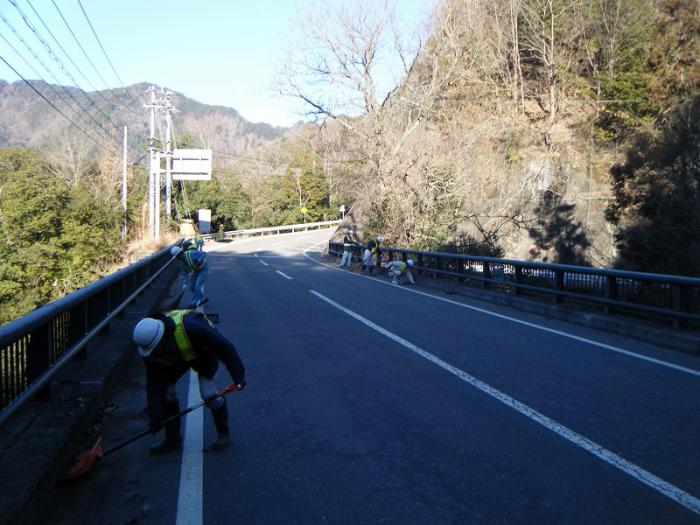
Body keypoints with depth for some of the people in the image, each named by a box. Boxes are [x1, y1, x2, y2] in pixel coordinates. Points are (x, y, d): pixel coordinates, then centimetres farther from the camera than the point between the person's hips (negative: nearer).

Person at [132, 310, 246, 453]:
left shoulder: (189, 328, -44)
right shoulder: (150, 351, -27)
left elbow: (225, 347, -33)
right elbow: (154, 386, -23)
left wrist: (238, 375, -29)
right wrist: (156, 425, -24)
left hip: (204, 351, -4)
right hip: (176, 356, 5)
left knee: (209, 394, -17)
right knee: (164, 388, -9)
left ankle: (223, 433, 8)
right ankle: (172, 437, 10)